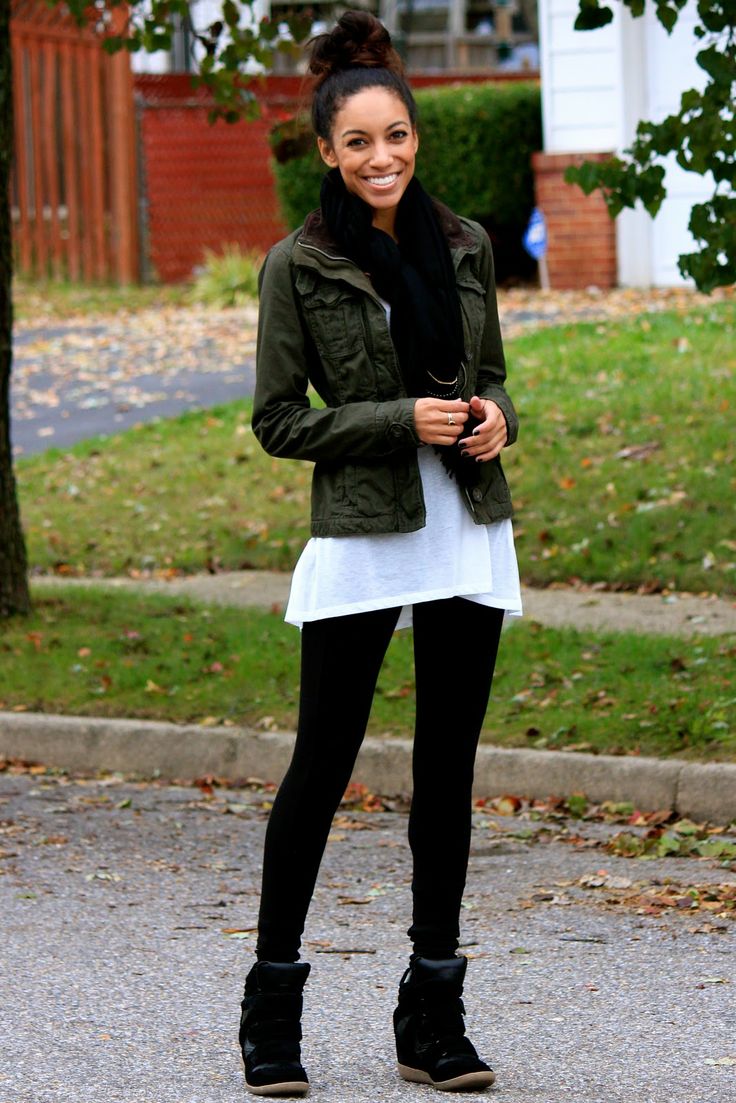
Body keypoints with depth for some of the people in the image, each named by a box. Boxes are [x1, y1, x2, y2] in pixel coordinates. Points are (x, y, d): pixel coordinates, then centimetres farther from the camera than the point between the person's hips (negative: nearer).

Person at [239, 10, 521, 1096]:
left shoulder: (465, 244, 8)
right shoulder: (298, 265, -5)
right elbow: (279, 420, -4)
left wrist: (495, 417, -4)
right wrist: (403, 420, -15)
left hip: (469, 537, 4)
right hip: (361, 540, -4)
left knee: (448, 769, 7)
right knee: (321, 767, -1)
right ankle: (273, 1011, 9)